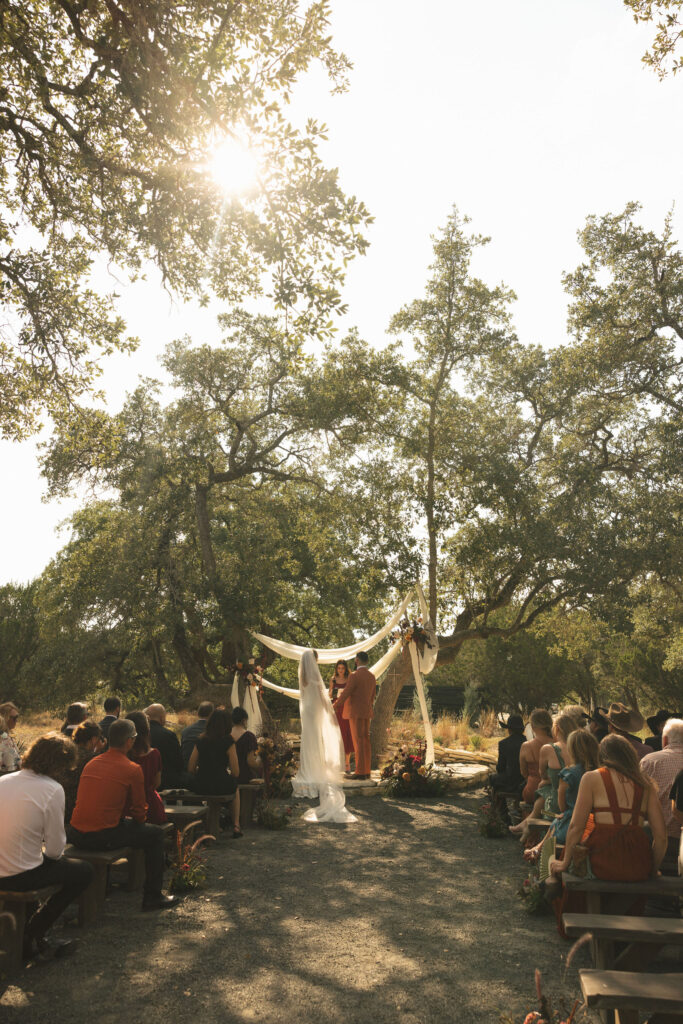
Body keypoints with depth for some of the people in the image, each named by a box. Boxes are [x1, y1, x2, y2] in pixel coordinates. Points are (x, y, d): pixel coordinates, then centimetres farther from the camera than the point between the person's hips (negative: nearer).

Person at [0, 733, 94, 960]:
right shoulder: (52, 790, -16)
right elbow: (54, 850, -13)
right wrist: (49, 852, 10)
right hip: (20, 877, -7)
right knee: (84, 871, 12)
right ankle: (30, 935, 13)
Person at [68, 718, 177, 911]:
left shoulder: (91, 764, 12)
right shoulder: (132, 769, -7)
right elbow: (139, 813, 0)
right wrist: (137, 819, 23)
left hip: (76, 835, 7)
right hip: (103, 837, -7)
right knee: (155, 833, 10)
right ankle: (152, 897, 13)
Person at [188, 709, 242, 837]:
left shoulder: (200, 740, 4)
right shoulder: (228, 741, -8)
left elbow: (191, 769, 5)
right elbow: (235, 772, -9)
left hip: (200, 787, 3)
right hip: (221, 786, -3)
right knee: (235, 788, 31)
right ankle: (236, 826, 24)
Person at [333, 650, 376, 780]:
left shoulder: (354, 676, -15)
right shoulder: (372, 677, 10)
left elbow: (345, 694, -14)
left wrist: (334, 707, -2)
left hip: (355, 713, -8)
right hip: (366, 713, 8)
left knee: (358, 742, -7)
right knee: (365, 741, 10)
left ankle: (360, 772, -7)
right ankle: (366, 771, 12)